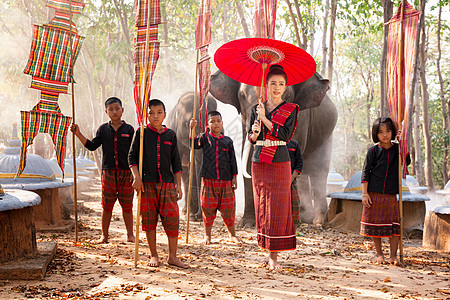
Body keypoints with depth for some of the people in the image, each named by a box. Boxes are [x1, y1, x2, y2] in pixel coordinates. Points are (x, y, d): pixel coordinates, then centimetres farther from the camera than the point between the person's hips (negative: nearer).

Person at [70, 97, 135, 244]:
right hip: (108, 172, 1)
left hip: (126, 172, -1)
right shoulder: (103, 129, 8)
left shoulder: (129, 129, 4)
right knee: (107, 205, 5)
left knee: (127, 205, 4)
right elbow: (92, 146, 2)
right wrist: (79, 134, -8)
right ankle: (104, 235, 15)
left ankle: (130, 235, 15)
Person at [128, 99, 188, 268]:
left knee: (172, 219, -3)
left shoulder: (170, 135, 10)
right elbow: (132, 156, 4)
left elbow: (176, 162, 12)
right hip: (147, 183, -1)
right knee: (149, 220, 3)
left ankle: (172, 256, 7)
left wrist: (178, 185, 8)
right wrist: (136, 177, -8)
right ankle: (154, 255, 16)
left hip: (167, 183, 1)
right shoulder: (141, 133, 4)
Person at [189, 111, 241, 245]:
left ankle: (232, 234, 20)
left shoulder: (228, 141, 7)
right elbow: (193, 144, -7)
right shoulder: (205, 138, 6)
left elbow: (232, 161, 9)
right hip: (208, 180, -1)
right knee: (208, 208, 5)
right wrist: (192, 129, -14)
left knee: (228, 208, 5)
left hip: (225, 180, 1)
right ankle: (207, 235, 18)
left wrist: (234, 177, 6)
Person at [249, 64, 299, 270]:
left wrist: (265, 119, -12)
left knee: (277, 209, -6)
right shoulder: (257, 109, 12)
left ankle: (274, 255, -1)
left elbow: (285, 135, -11)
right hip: (259, 163, 3)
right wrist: (254, 133, -8)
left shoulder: (290, 110, 3)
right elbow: (251, 138, 14)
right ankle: (269, 252, 16)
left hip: (279, 163, -3)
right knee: (262, 208, 5)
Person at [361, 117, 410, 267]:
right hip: (374, 193, -1)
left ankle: (393, 256, 7)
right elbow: (365, 172, -1)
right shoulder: (373, 151, -2)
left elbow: (406, 162, 11)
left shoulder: (397, 149, 5)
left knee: (394, 225, -4)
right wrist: (364, 193, -7)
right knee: (375, 224, 5)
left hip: (391, 194, 2)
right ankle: (379, 254, 18)